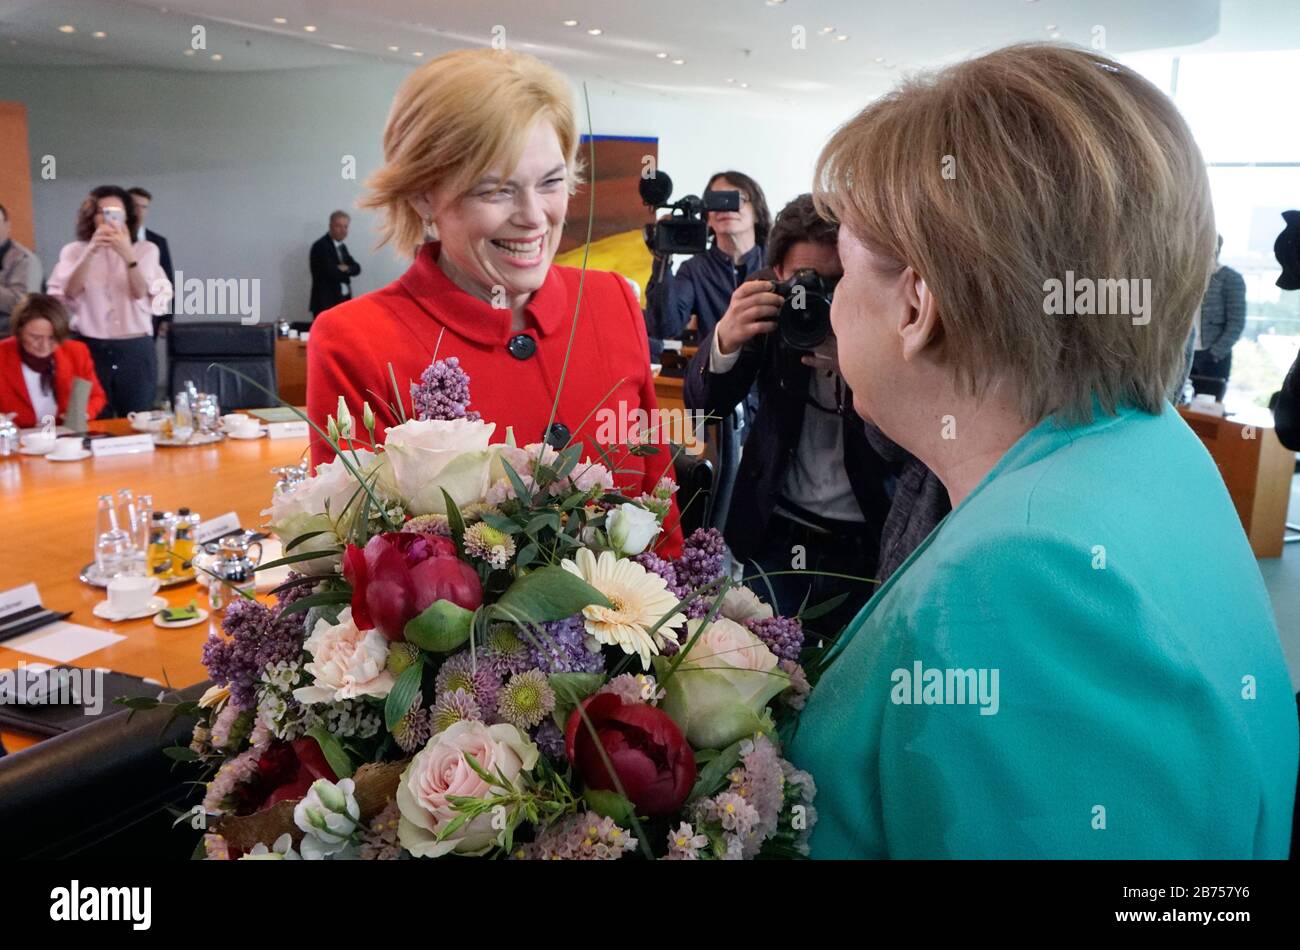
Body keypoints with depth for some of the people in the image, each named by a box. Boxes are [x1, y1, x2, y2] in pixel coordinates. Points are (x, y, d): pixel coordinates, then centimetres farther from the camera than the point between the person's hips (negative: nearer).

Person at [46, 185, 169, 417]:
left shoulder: (146, 250, 4)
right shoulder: (74, 251, 5)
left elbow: (143, 294, -10)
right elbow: (67, 295, -9)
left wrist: (128, 254, -25)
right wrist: (90, 252, -19)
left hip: (136, 351, 0)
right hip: (90, 350, 0)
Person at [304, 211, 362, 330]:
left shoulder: (342, 247, 17)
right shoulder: (321, 246, -10)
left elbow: (356, 268, 10)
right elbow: (332, 272, -19)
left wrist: (346, 268, -11)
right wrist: (346, 272, -1)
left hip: (343, 301, 8)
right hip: (325, 303, -8)